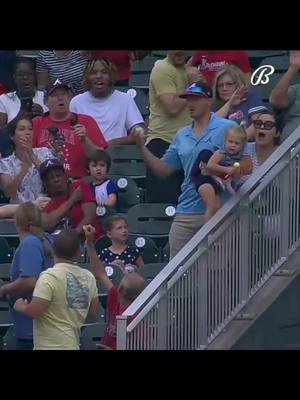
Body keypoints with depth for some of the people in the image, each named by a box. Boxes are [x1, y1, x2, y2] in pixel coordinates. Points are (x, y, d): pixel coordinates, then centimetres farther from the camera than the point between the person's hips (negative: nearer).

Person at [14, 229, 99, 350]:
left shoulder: (50, 276, -15)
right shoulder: (88, 277, 6)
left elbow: (34, 311, -19)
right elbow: (93, 313, 15)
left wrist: (21, 307, 3)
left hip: (49, 346, -8)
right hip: (73, 345, 8)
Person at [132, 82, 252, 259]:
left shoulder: (227, 128, -3)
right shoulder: (181, 135, 15)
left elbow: (245, 165, -6)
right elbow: (163, 169, 18)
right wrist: (142, 147, 7)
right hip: (185, 214, 5)